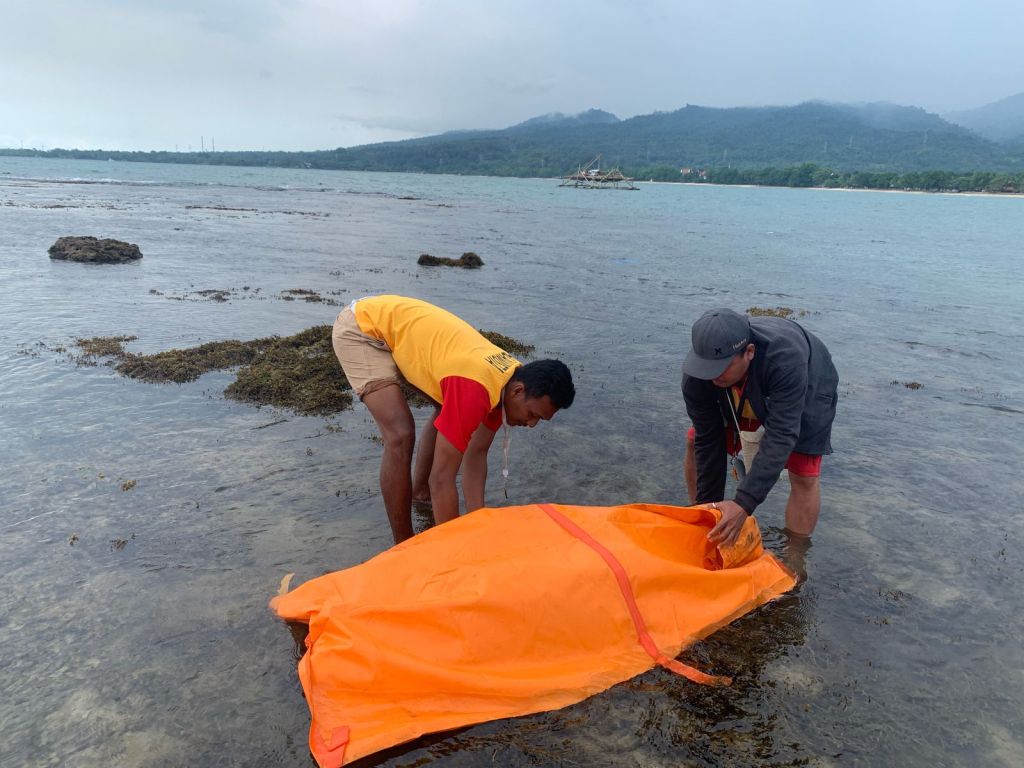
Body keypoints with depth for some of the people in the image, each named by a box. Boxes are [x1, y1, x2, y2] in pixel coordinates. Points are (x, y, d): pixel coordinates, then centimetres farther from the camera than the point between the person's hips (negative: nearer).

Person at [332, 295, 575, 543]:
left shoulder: (510, 377, -7)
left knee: (448, 412, 13)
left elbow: (476, 454, 0)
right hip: (360, 329, -9)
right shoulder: (475, 391, -34)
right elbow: (442, 478, -30)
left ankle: (420, 489, 32)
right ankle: (403, 546, -4)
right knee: (401, 436, -19)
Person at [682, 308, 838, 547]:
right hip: (745, 398, 3)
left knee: (804, 476, -15)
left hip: (806, 390, -3)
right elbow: (708, 442, -26)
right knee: (697, 446, -5)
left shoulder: (785, 358, -47)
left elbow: (781, 435, -48)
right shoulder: (697, 376, -34)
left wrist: (744, 503, -54)